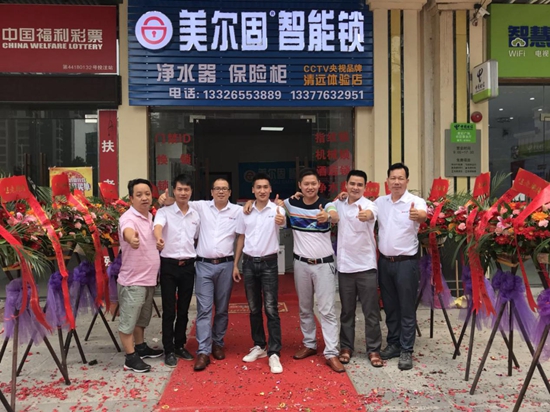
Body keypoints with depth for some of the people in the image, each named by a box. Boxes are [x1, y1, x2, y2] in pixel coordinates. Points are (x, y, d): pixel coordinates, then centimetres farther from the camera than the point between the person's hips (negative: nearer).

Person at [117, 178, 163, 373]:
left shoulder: (150, 217, 7)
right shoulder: (128, 218, -20)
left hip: (149, 279, 9)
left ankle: (141, 347, 38)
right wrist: (132, 238, -68)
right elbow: (127, 231, -46)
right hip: (132, 281, -9)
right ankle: (131, 358, 12)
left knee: (141, 318, 23)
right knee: (128, 320, 2)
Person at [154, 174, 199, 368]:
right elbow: (158, 226, -27)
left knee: (184, 309, 11)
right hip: (169, 265, -3)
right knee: (169, 310, 1)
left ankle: (180, 345, 25)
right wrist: (158, 238, -49)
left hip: (188, 266, 3)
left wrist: (195, 258, 12)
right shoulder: (164, 211, -6)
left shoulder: (196, 215, 7)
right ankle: (169, 350, 12)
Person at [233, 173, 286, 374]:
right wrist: (235, 264, 8)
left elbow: (283, 221, -31)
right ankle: (259, 346, 26)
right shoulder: (245, 211, 4)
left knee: (271, 309, -3)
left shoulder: (276, 210, -7)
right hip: (249, 263, 4)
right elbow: (241, 238, 11)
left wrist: (281, 221, -55)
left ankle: (274, 353, 2)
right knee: (254, 308, 13)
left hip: (268, 263, -4)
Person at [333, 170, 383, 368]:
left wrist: (365, 215, -61)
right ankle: (346, 347, 25)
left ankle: (373, 350, 17)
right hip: (344, 266, 4)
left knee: (371, 312, 5)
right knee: (347, 311, 13)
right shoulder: (338, 204, 3)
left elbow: (371, 214, -36)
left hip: (366, 266, -3)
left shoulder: (369, 205, -12)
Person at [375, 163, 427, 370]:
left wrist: (417, 215, -55)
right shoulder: (380, 202, 6)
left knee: (407, 308, 3)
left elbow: (423, 214, -30)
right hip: (384, 261, 5)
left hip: (406, 262, -5)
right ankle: (393, 344, 28)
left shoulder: (415, 201, -10)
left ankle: (406, 350, 14)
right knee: (390, 306, 14)